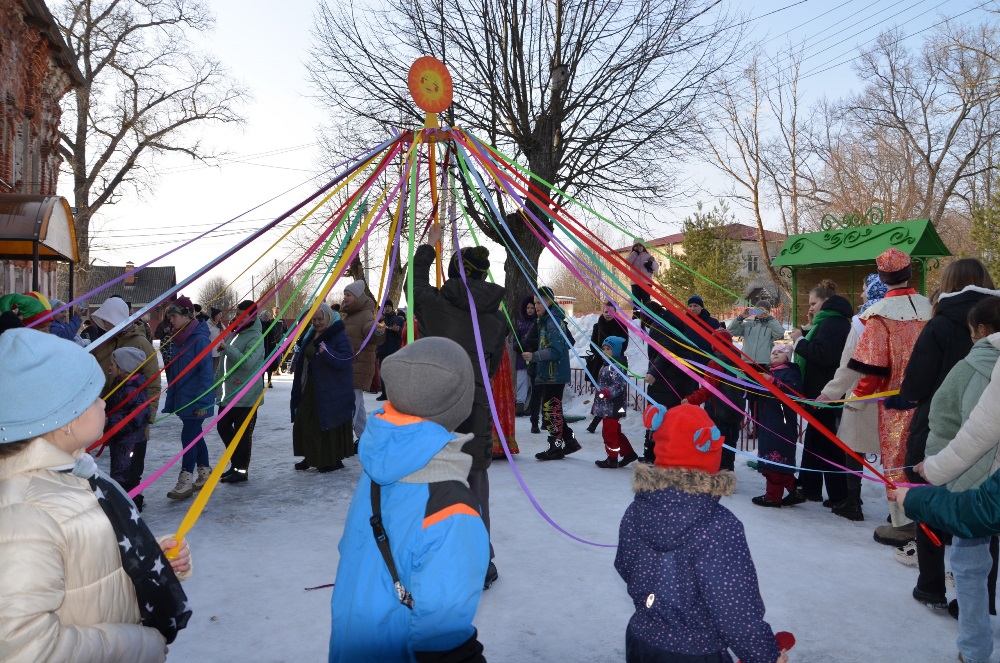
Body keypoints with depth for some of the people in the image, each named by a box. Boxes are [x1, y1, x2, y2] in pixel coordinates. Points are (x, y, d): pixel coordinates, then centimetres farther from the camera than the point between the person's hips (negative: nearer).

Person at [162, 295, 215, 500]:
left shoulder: (200, 338, -15)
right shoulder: (179, 339, 10)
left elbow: (206, 372, -18)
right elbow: (173, 371, 14)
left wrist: (203, 401, -20)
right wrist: (171, 398, 12)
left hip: (195, 399, -8)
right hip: (183, 398, 8)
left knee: (189, 435, -6)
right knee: (195, 435, 15)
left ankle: (185, 481, 1)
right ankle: (205, 474, 28)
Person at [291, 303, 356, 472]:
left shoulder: (339, 336, -13)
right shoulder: (311, 335, 12)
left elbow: (346, 360, -25)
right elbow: (303, 359, 25)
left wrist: (327, 352, -34)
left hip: (331, 392, -8)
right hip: (311, 388, 8)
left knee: (330, 425, 0)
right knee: (306, 422, 12)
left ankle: (335, 460, 13)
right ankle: (311, 457, 25)